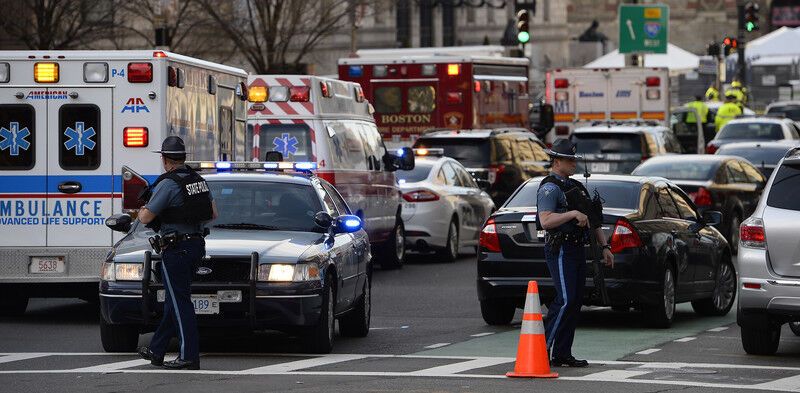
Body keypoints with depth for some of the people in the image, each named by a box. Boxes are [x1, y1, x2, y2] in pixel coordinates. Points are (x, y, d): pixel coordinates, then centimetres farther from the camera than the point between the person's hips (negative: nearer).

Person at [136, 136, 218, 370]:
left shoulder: (168, 184, -16)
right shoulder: (198, 180, 9)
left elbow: (146, 218, -15)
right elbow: (213, 214, 15)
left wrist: (141, 212, 7)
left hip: (176, 250, -9)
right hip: (196, 244, 9)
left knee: (180, 303, -7)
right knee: (173, 301, 15)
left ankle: (189, 356, -10)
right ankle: (156, 351, 23)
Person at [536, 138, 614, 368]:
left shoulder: (576, 187, 20)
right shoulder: (550, 188, -10)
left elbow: (593, 220, 24)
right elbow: (545, 220, -24)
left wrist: (605, 246, 19)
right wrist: (573, 213, -27)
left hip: (577, 251, 9)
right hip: (560, 251, -9)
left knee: (575, 303, 6)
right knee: (565, 300, -17)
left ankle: (562, 355, 8)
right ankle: (543, 349, -13)